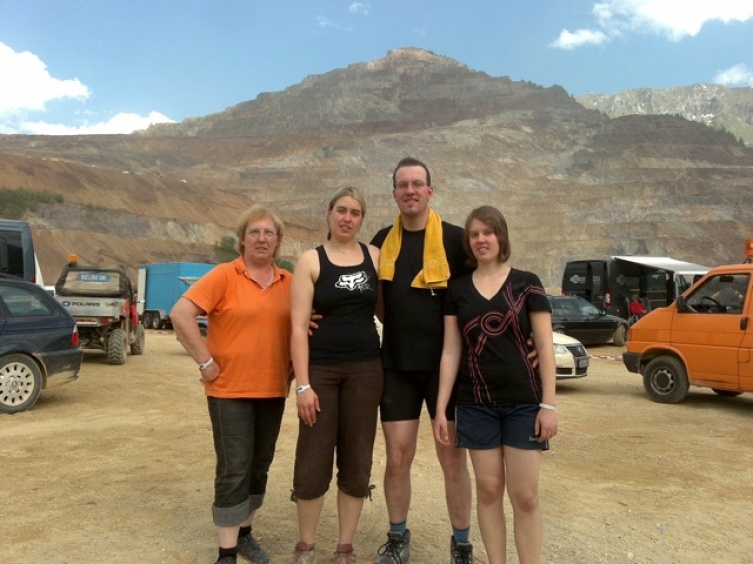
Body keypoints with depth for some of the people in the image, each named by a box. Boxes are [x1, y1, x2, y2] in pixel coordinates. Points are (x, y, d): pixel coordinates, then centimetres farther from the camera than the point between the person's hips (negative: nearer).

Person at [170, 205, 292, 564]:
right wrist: (206, 362, -17)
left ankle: (245, 532, 33)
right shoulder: (224, 275, -9)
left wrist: (294, 365, 6)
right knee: (234, 470, -1)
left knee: (260, 466, 15)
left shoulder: (289, 282, 5)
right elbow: (180, 314, -17)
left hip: (273, 390, 5)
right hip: (230, 389, -5)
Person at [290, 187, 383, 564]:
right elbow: (299, 326, -6)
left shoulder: (375, 256, 7)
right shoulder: (310, 260, -1)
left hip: (366, 369, 3)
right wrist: (303, 384, -13)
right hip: (321, 368, -2)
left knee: (357, 462, 8)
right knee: (313, 461, 3)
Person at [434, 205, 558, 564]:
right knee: (488, 489, 8)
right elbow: (451, 351, 5)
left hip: (524, 403, -2)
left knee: (525, 495, 1)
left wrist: (548, 404, -7)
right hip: (475, 405, 2)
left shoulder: (527, 284, -1)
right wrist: (441, 408, 1)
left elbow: (545, 347, -1)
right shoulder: (457, 290, 5)